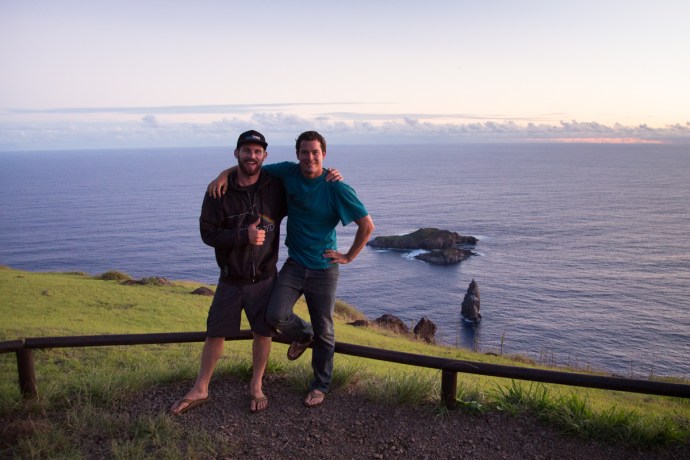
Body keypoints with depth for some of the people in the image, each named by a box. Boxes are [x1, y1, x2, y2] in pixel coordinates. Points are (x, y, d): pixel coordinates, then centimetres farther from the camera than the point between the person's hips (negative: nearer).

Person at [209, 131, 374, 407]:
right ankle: (302, 336, 22)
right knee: (276, 315, -15)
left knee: (323, 331, 8)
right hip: (294, 263, 3)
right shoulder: (288, 172, -4)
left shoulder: (337, 189, -15)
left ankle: (320, 385, 31)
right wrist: (223, 175, -13)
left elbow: (367, 225, -11)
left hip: (323, 268, -3)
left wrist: (349, 257, -9)